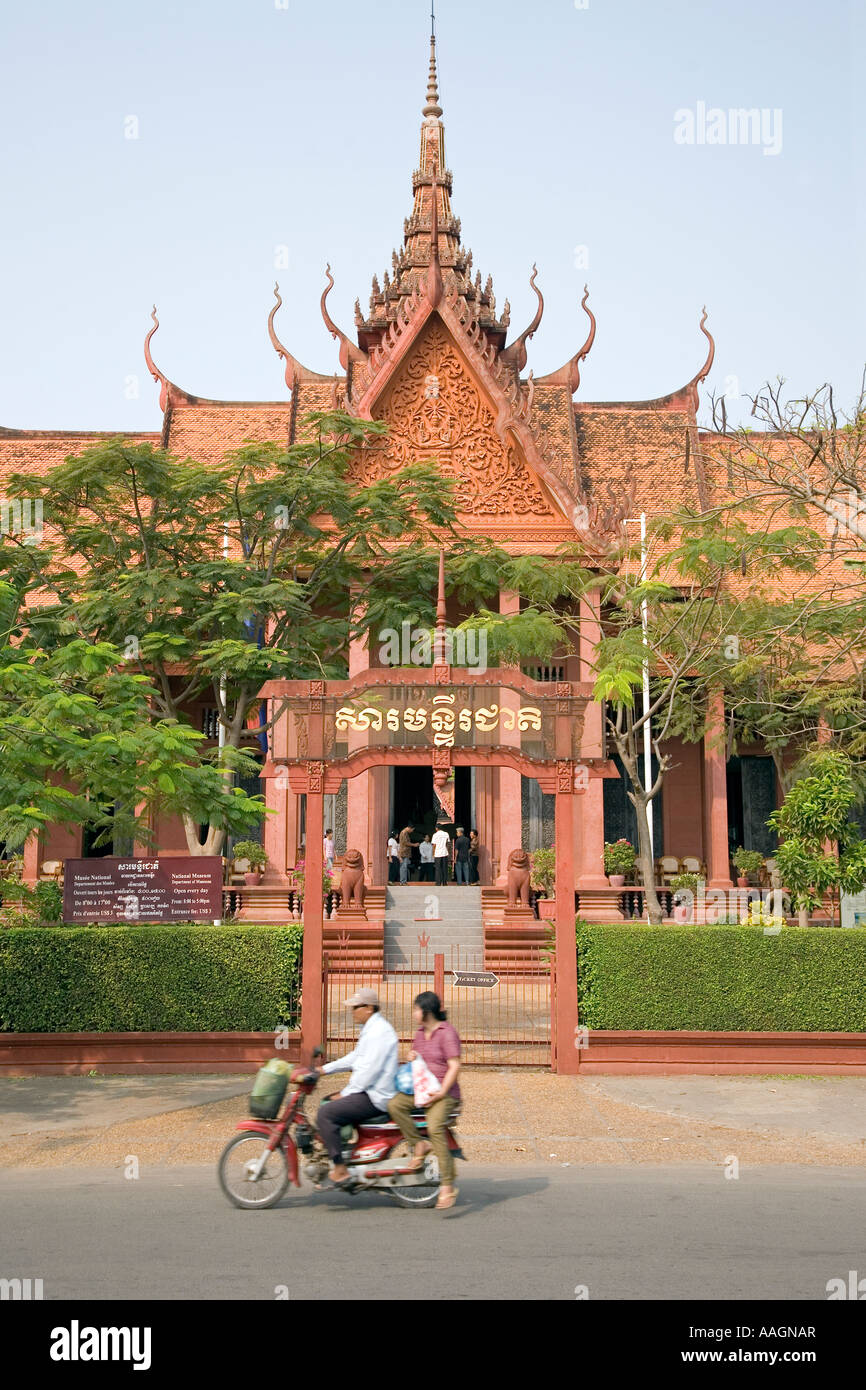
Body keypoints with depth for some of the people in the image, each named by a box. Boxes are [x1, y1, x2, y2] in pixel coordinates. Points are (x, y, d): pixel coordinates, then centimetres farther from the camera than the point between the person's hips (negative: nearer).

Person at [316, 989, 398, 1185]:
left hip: (376, 1098, -11)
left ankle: (340, 1169, -17)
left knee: (326, 1113, -19)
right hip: (368, 1091, 11)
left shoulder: (379, 1031, -18)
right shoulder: (370, 1028, 16)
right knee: (326, 1103, 18)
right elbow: (355, 1058, 23)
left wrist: (345, 1094, -16)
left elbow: (370, 1069, -23)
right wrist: (326, 1069, 15)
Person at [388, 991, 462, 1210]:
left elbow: (454, 1066, -14)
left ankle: (448, 1186, -28)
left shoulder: (447, 1032, -8)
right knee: (394, 1104, -20)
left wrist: (441, 1093, -22)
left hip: (444, 1093, -7)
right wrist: (411, 1058, 5)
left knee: (435, 1127, -30)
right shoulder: (420, 1033, 16)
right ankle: (420, 1144, -7)